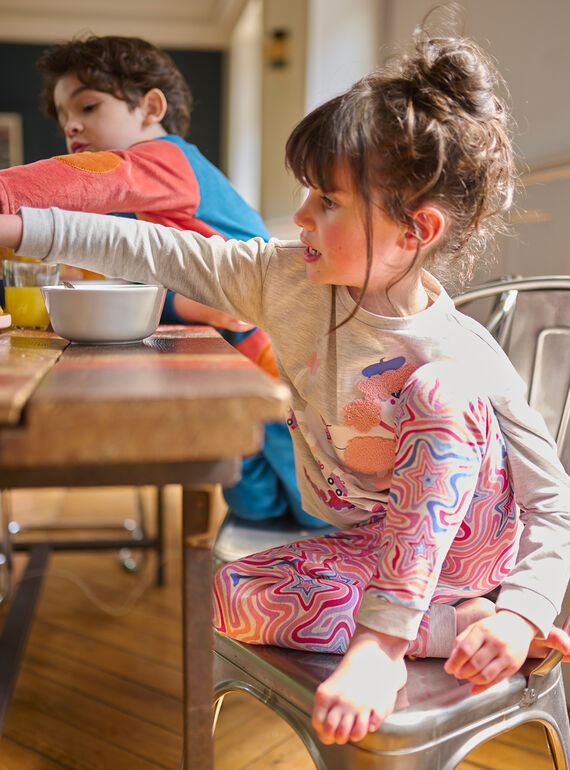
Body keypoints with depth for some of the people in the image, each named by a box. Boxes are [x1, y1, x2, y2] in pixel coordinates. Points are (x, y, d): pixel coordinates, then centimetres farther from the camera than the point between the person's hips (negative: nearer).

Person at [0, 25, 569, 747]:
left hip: (471, 535, -4)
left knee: (443, 386, -33)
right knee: (234, 597, -22)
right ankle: (462, 623, -12)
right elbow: (157, 251, -7)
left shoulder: (469, 360, -22)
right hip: (375, 545, 5)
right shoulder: (291, 279, -9)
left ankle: (381, 639, -31)